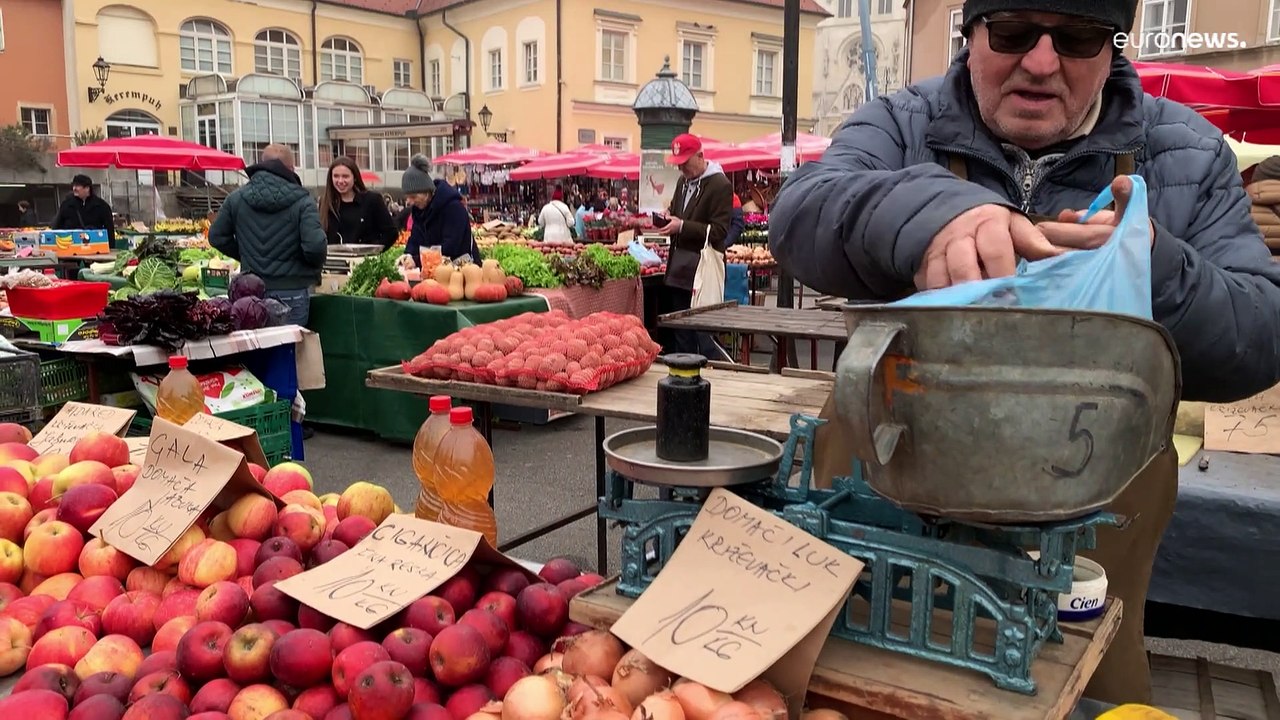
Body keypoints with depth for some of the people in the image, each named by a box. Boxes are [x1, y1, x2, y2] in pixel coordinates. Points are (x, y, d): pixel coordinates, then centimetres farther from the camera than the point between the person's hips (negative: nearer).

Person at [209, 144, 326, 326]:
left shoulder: (236, 198, 2)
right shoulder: (302, 202, -12)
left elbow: (217, 237, 7)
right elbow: (315, 247, -21)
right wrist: (316, 266, 1)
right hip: (292, 291, -4)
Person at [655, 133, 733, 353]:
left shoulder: (720, 186, -9)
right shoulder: (683, 181, 16)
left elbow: (719, 230, -15)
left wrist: (682, 226, -21)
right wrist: (668, 218, 8)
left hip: (700, 271, -8)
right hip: (678, 269, 8)